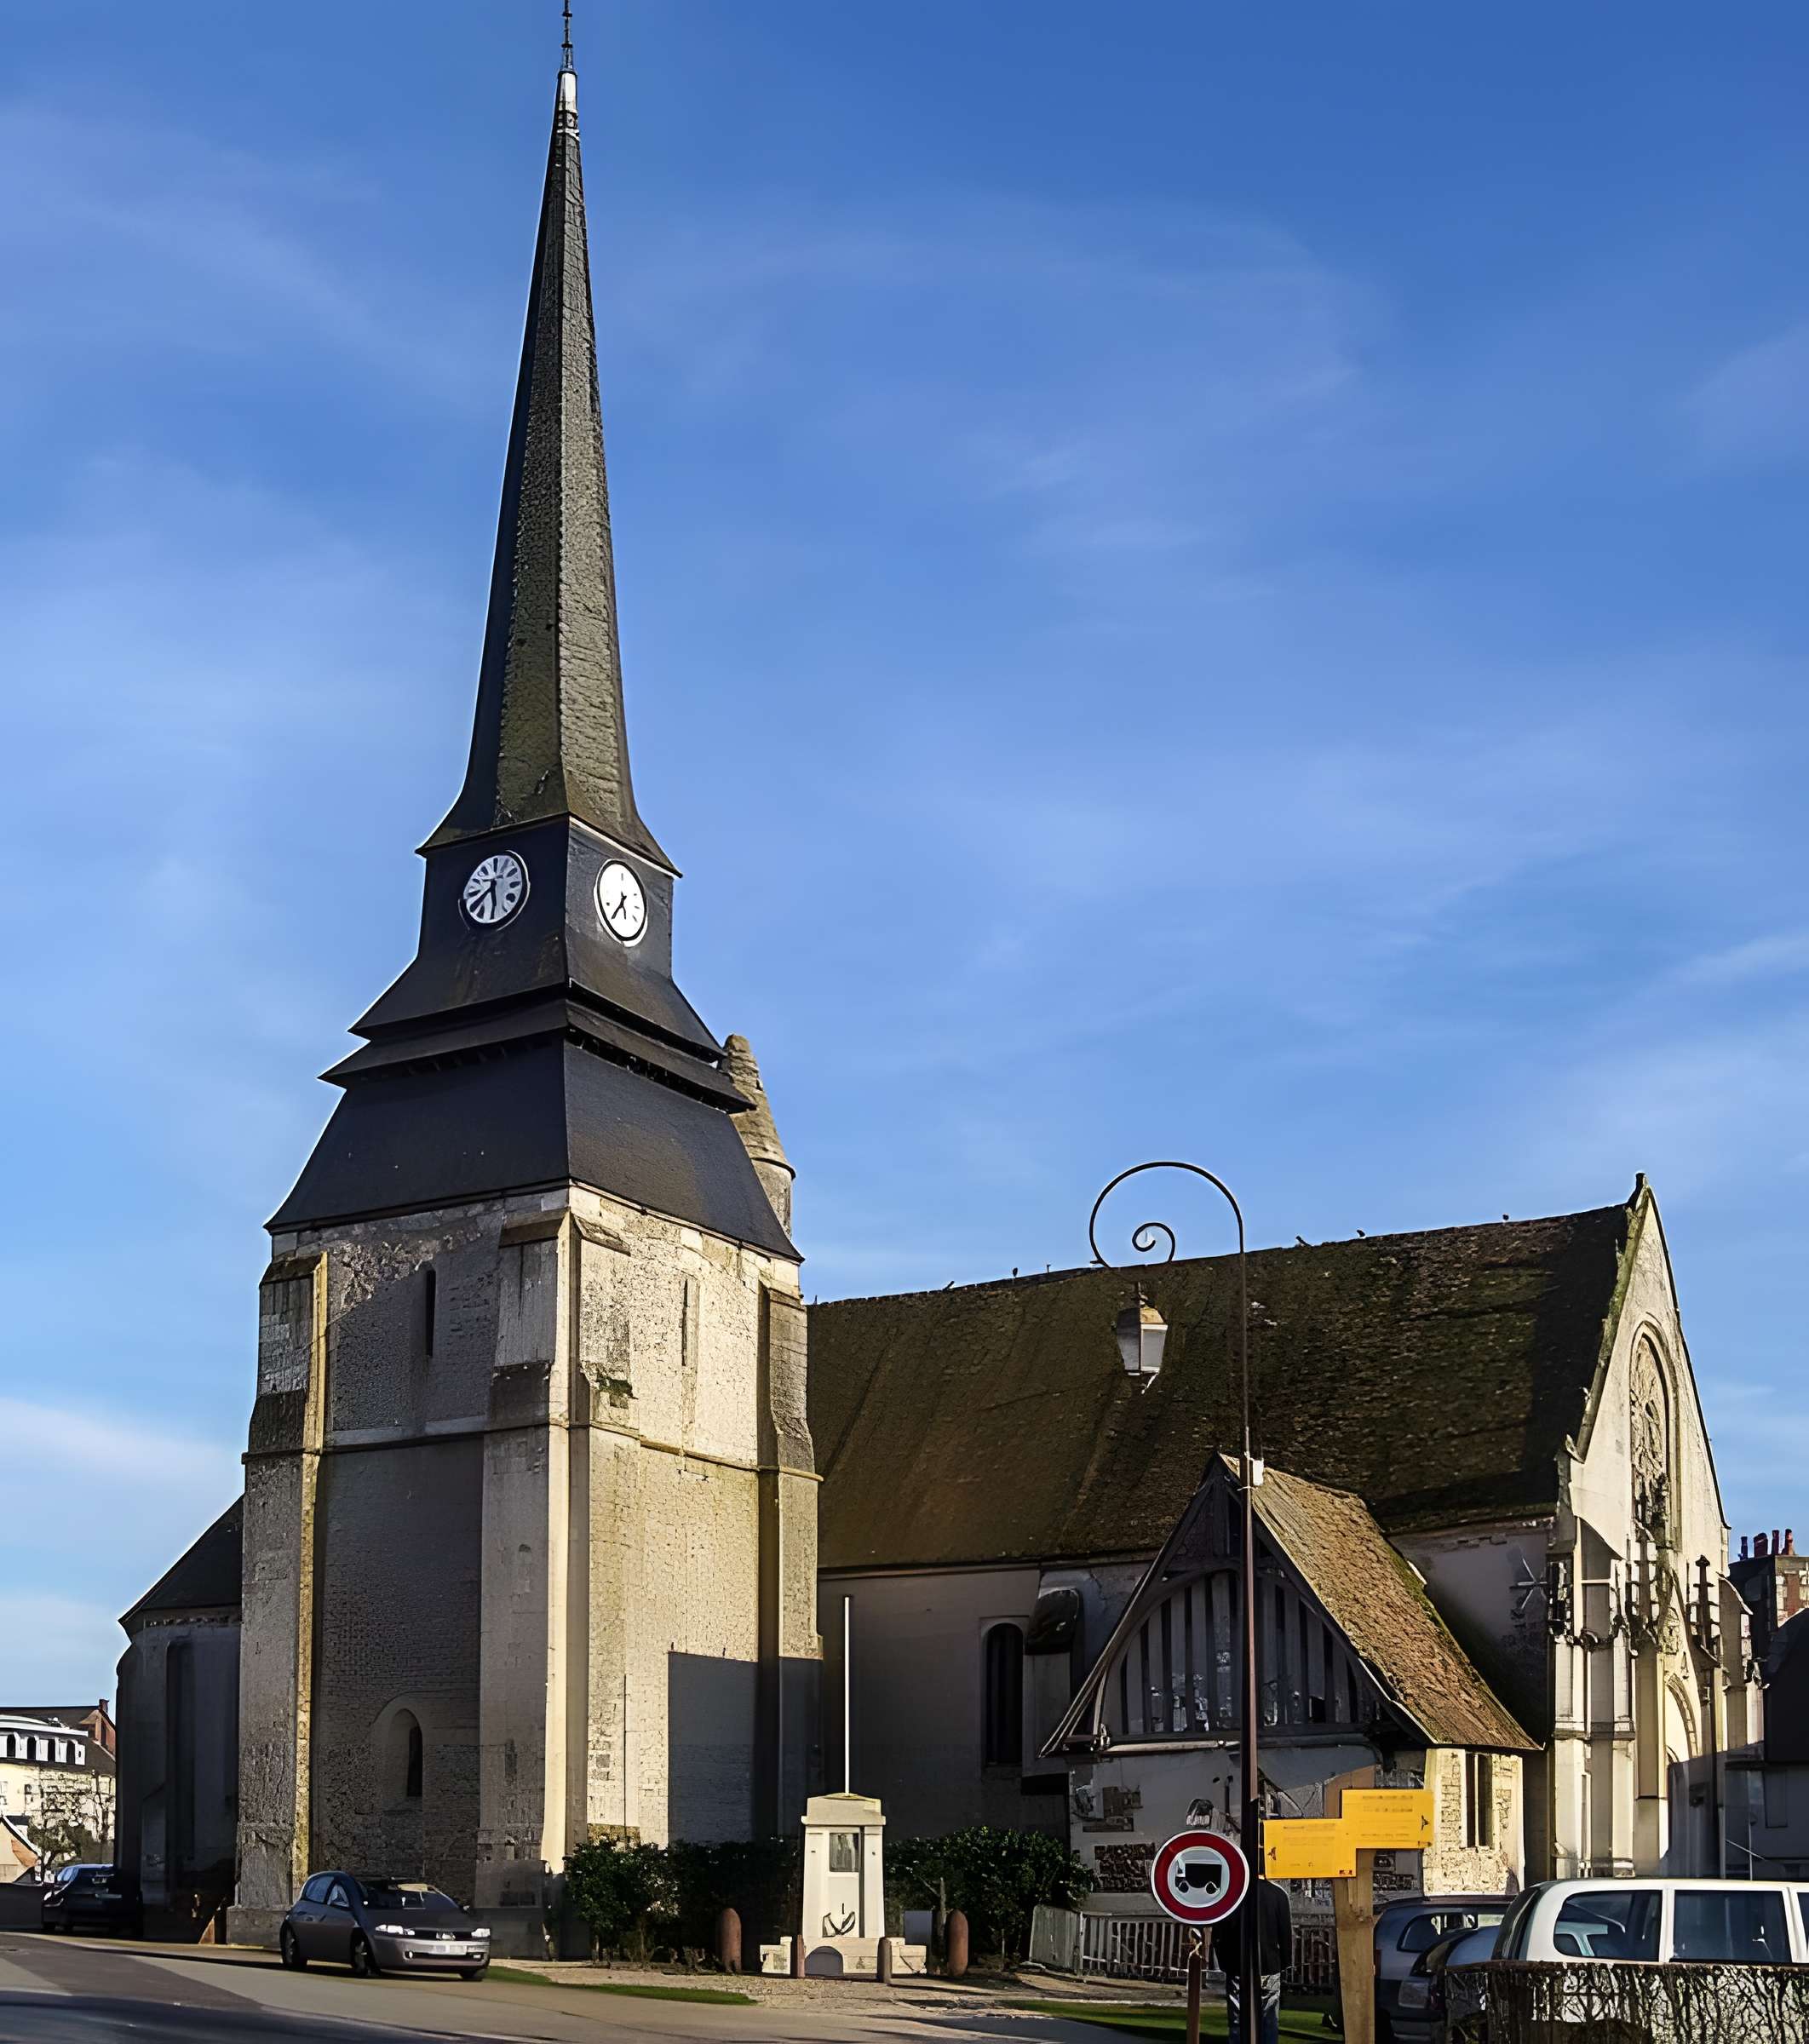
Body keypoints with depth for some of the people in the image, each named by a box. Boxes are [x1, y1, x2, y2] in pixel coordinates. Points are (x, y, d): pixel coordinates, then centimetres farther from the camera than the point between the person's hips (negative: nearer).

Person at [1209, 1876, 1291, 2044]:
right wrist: (1283, 1965, 13)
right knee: (1269, 2024, 7)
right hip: (1270, 1970, 0)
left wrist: (1222, 1965, 9)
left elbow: (1218, 1936, -2)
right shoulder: (1278, 1894, -5)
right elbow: (1287, 1934, 1)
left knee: (1238, 2024, 5)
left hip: (1237, 1971, 0)